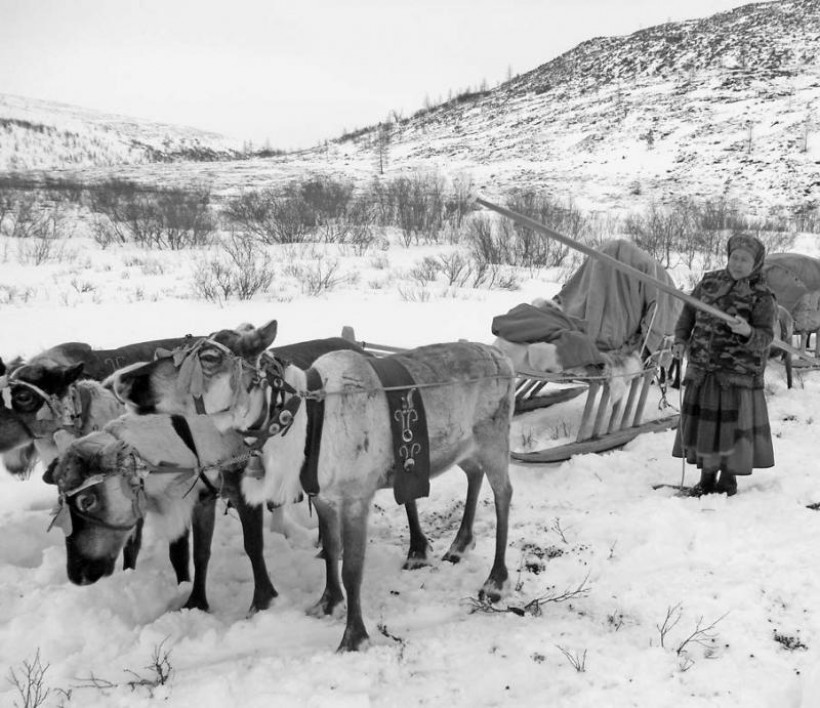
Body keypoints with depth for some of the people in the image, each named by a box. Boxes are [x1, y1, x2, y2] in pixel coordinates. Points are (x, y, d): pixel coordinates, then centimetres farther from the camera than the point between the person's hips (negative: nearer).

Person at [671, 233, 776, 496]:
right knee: (702, 420, 8)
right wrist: (680, 340, 3)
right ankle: (707, 477, 23)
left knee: (733, 423, 3)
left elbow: (765, 337, -13)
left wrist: (747, 332, -34)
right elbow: (689, 311, 16)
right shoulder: (710, 282, 4)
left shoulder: (762, 296, -8)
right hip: (702, 368, 4)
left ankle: (729, 477, 22)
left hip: (738, 373, -4)